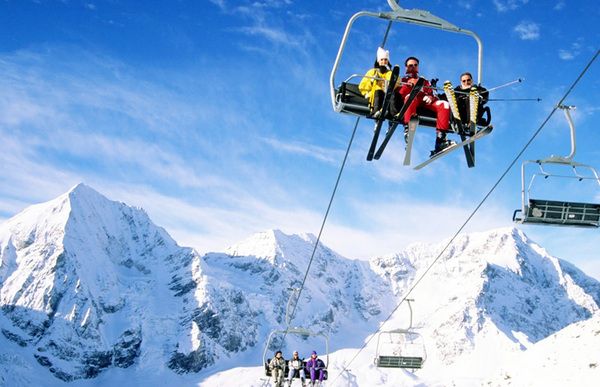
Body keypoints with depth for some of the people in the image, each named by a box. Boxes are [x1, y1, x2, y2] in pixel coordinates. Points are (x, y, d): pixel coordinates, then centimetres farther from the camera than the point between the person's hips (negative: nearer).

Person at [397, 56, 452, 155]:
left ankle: (440, 138, -37)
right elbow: (401, 93, 10)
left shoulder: (425, 82, 39)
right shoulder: (403, 80, 31)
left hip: (426, 102, 3)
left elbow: (433, 95, 23)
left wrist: (430, 97, 0)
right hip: (411, 101, -3)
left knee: (444, 104, -26)